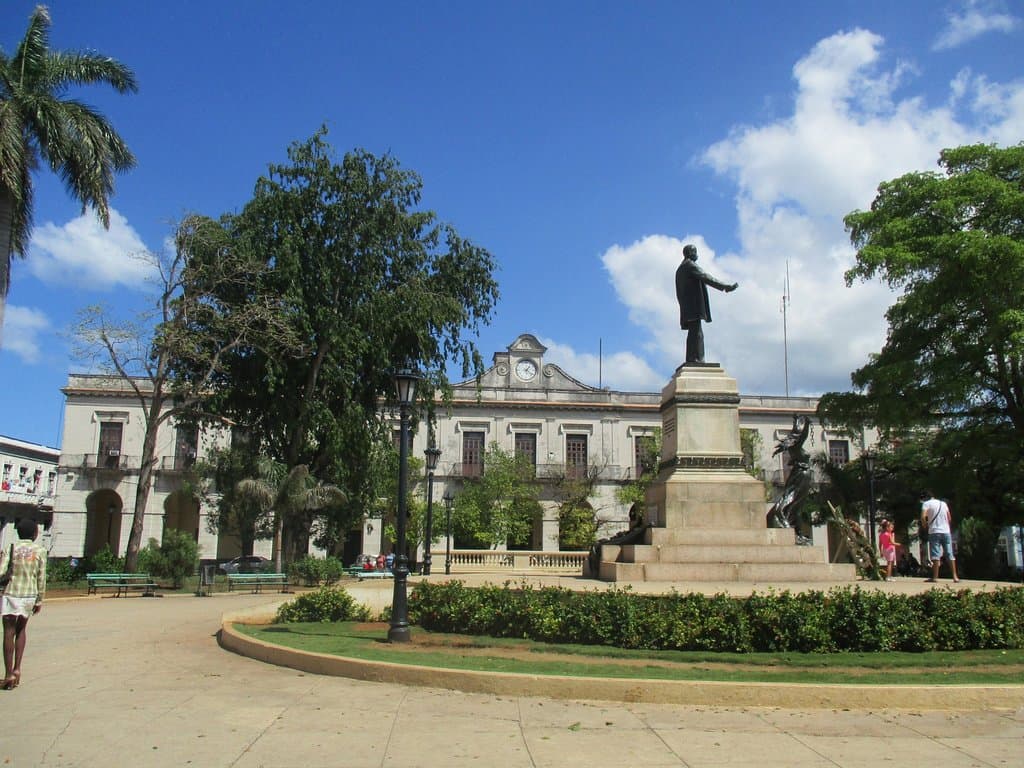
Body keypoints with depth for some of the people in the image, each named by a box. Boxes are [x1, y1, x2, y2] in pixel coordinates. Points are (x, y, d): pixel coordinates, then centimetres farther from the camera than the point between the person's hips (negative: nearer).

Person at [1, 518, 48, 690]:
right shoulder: (40, 551, 0)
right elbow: (41, 578, 2)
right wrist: (40, 600, 9)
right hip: (29, 595, 1)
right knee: (22, 629, 19)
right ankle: (17, 669, 14)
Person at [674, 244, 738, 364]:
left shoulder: (680, 269, 25)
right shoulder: (690, 265, -4)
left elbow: (678, 292, 24)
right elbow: (706, 278, -14)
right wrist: (725, 287, -16)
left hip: (687, 308, 10)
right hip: (694, 306, -10)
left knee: (694, 333, 10)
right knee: (696, 333, -14)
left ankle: (691, 361, 7)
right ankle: (696, 359, -21)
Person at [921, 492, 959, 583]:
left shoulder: (926, 503, 1)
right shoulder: (944, 503, 17)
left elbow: (923, 517, -13)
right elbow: (950, 518, 17)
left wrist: (925, 524, 4)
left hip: (934, 531, -4)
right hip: (946, 531, 4)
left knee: (935, 555, -7)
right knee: (950, 554, 7)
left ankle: (935, 577, -10)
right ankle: (955, 576, 5)